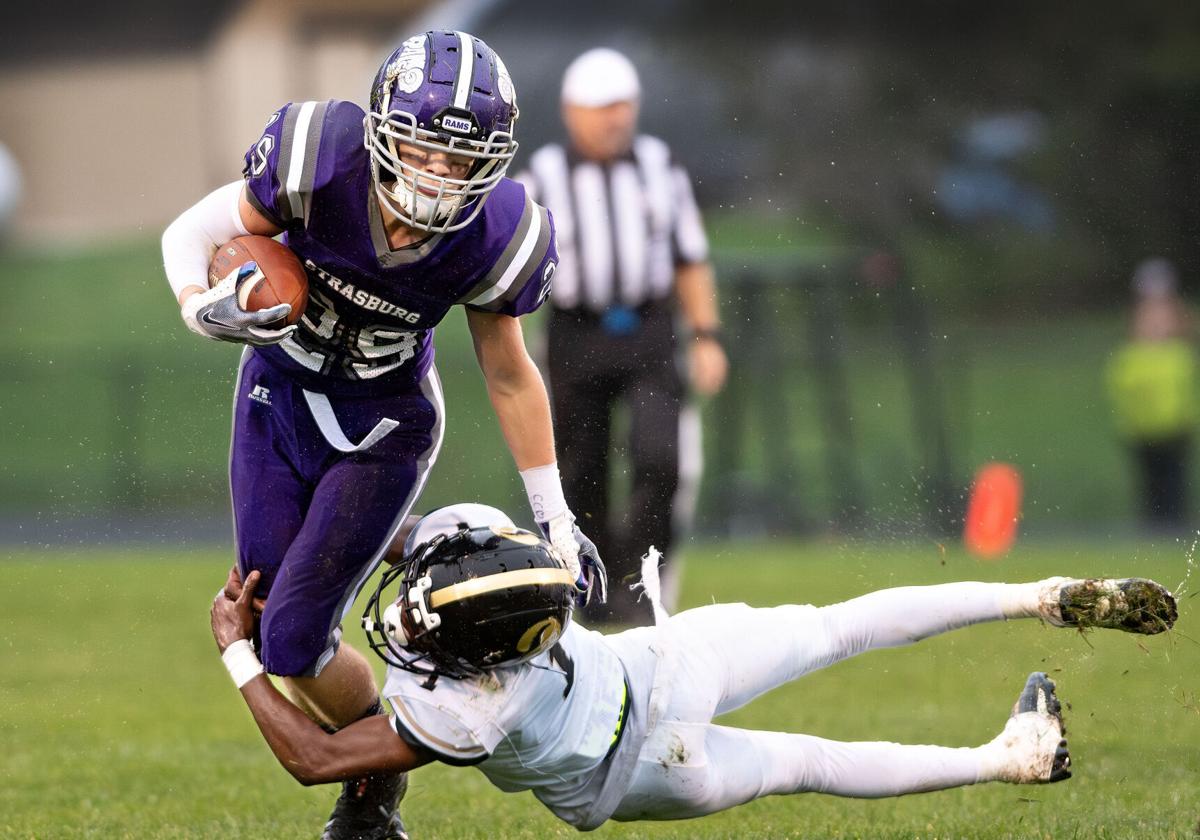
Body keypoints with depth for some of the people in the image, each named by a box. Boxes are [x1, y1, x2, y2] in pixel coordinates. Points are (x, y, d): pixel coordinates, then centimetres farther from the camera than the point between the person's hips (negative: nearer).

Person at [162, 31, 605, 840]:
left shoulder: (493, 238, -25)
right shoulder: (319, 160, -30)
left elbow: (510, 378, -7)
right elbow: (190, 234, -14)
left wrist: (556, 520, 0)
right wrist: (207, 308, -37)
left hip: (381, 430, -2)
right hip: (278, 400, 2)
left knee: (294, 639, -10)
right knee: (266, 626, 5)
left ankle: (378, 772, 19)